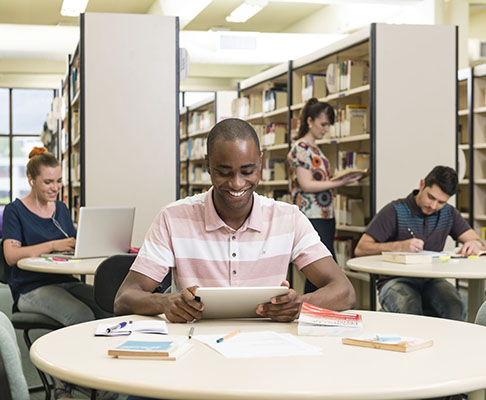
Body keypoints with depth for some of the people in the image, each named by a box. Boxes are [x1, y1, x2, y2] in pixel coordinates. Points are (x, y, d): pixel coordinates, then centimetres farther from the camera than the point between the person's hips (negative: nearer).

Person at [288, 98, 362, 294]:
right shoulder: (300, 148, -10)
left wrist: (342, 178, 7)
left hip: (326, 216, 9)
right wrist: (339, 183, -18)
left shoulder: (315, 149, 18)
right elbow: (306, 185, -16)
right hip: (311, 217, -9)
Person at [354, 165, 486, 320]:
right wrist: (400, 246, -24)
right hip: (396, 280, -4)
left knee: (455, 309, -29)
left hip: (431, 281, 4)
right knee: (410, 311, -37)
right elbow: (360, 249, -10)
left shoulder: (449, 213, 12)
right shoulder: (395, 211, -4)